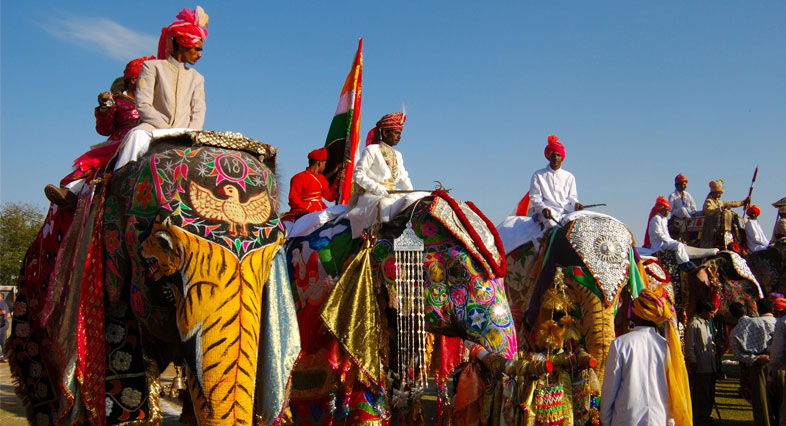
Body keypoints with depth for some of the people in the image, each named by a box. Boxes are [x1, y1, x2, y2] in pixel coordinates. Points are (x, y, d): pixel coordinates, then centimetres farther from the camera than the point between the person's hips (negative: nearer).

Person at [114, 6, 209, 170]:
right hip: (154, 129, -3)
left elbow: (198, 112, 11)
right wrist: (167, 130, -15)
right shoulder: (152, 66, 10)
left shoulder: (196, 78, 24)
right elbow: (143, 104, -2)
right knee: (138, 136, -37)